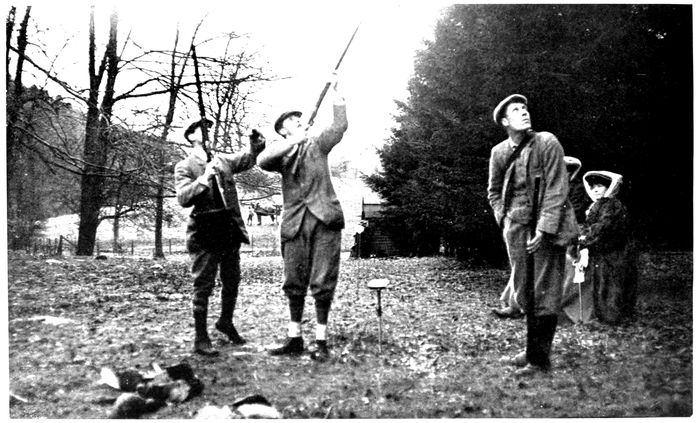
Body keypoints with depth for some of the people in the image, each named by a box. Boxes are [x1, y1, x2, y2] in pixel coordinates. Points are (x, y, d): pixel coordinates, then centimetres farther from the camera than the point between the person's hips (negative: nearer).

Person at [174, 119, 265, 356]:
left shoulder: (223, 160, 14)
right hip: (205, 234, -5)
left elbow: (248, 159, 8)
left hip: (230, 232, 5)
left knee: (232, 283, 15)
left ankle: (226, 322, 36)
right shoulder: (184, 167, -1)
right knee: (203, 287, -2)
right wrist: (203, 179, -24)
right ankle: (201, 339, 7)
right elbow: (183, 199, -11)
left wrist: (256, 145, -12)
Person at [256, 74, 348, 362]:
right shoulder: (278, 152, 12)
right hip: (295, 222, 1)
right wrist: (292, 142, -20)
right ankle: (294, 339, 17)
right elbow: (262, 161, -11)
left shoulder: (316, 145, 15)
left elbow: (340, 125, 4)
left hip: (324, 219, -1)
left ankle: (321, 341, 5)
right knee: (294, 283, 6)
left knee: (322, 282, -2)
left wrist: (335, 91, 1)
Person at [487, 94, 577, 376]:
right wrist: (504, 220, 6)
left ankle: (539, 360, 4)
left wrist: (544, 229, -16)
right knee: (524, 293, 9)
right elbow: (494, 191, 19)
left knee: (544, 294, -3)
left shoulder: (547, 143, -7)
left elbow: (557, 189, -11)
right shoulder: (499, 152, 5)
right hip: (516, 228, 5)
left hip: (547, 228, -4)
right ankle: (533, 350, 22)